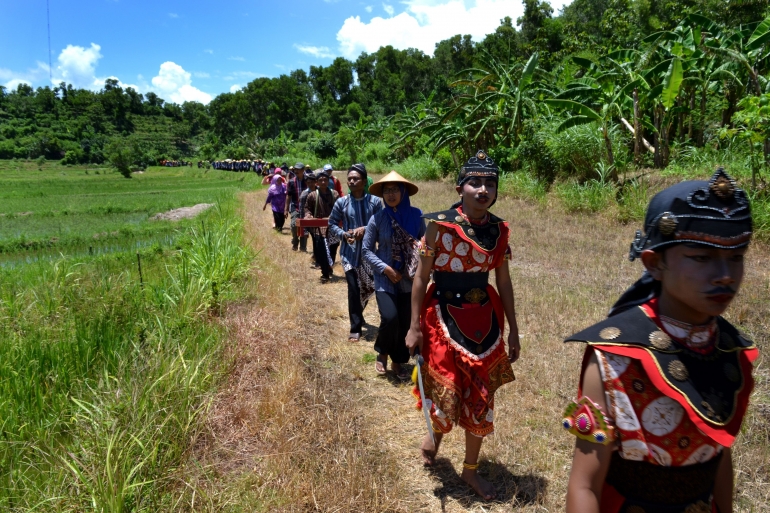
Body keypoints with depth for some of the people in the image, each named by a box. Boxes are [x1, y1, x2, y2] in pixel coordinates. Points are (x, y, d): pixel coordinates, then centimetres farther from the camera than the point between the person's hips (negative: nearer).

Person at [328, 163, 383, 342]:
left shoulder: (375, 201, -6)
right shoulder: (342, 202, -2)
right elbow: (332, 223, 5)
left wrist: (365, 229, -21)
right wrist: (343, 234, -12)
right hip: (350, 252, -1)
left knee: (368, 287, 14)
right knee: (353, 289, -3)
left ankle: (358, 315, 44)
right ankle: (355, 327, 7)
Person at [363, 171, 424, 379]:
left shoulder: (416, 215, -4)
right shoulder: (378, 218, -7)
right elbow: (367, 250, -3)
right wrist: (385, 268, -14)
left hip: (410, 280, 2)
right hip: (385, 279, -2)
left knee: (406, 322, 6)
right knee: (390, 319, -16)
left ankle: (398, 362, 29)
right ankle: (382, 354, 14)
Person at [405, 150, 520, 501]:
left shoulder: (498, 229, -1)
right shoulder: (439, 224, -13)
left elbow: (503, 281, 6)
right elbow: (421, 277, -9)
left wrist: (512, 330, 8)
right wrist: (415, 327, -11)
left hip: (485, 320, 4)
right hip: (444, 318, -4)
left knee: (481, 397, 11)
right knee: (446, 392, 6)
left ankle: (471, 469, 32)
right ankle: (434, 435, 43)